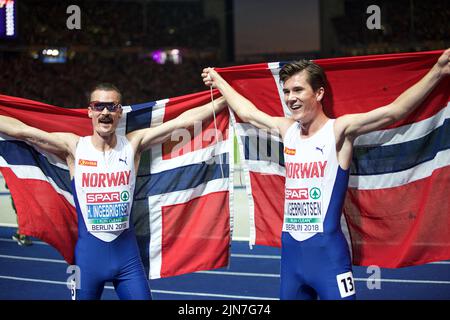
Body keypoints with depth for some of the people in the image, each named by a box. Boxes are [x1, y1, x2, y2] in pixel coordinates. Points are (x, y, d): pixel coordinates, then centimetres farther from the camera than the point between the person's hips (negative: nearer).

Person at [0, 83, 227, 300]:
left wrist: (225, 100, -7)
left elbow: (183, 120, -4)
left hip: (127, 251, 1)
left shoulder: (133, 144, -1)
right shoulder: (74, 146, -4)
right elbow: (21, 130, -10)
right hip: (88, 252, -1)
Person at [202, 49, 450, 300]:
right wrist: (217, 80, 38)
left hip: (327, 248, -6)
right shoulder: (287, 129, 9)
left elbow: (394, 111, -21)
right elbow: (247, 112, 27)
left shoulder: (339, 130, -8)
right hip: (290, 248, 6)